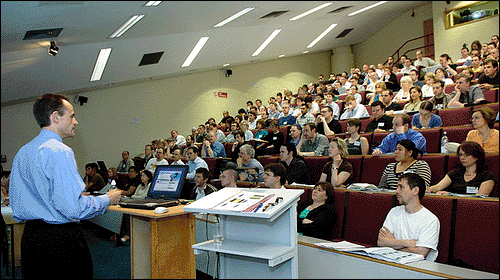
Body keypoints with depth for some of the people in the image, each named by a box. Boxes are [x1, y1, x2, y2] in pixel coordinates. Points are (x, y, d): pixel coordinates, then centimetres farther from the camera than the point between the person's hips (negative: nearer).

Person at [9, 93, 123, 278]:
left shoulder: (21, 153, 10)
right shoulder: (60, 151, -17)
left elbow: (16, 209, 15)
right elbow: (73, 208, -23)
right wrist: (108, 199, -9)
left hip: (28, 236, 9)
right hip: (62, 238, -9)